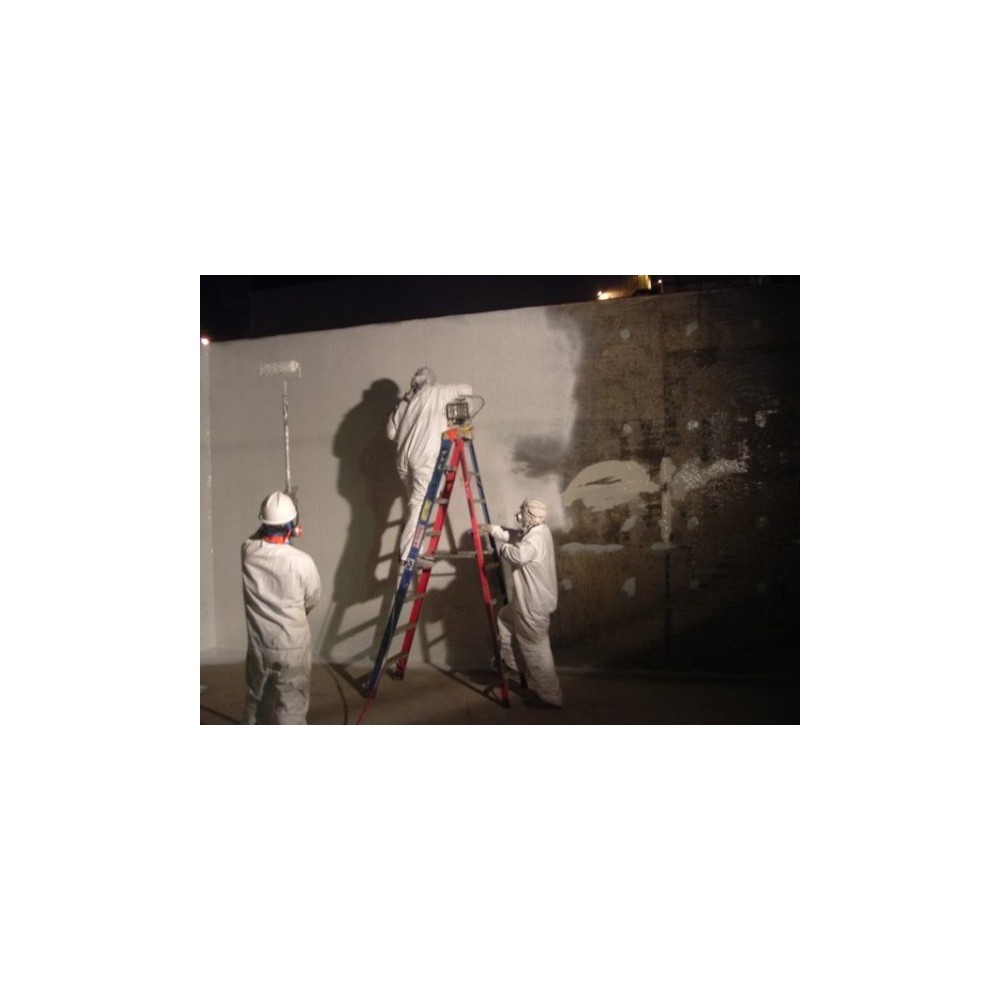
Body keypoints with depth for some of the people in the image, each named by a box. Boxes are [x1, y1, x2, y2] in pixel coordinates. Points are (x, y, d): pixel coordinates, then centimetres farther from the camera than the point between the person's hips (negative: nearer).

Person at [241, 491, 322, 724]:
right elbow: (312, 601, -3)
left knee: (255, 701, 25)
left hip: (258, 644, 5)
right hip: (292, 647, -5)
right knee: (292, 709, 7)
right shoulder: (302, 562, -22)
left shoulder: (248, 551, -12)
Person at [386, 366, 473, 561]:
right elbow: (466, 389, 8)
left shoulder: (403, 402, 20)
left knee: (414, 503, 17)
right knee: (419, 505, -7)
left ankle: (409, 551, 18)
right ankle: (408, 554, -13)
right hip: (423, 459, -6)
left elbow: (391, 431, 18)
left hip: (403, 459, 6)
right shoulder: (434, 394, 6)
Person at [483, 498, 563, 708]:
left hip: (534, 604, -10)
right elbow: (516, 538, 25)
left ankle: (551, 697, 11)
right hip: (528, 600, 10)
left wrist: (499, 543, -24)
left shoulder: (536, 538, -26)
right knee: (503, 618, 29)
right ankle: (508, 662, 40)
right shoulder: (537, 531, 6)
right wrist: (494, 529, 15)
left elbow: (516, 555, -44)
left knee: (537, 651, 1)